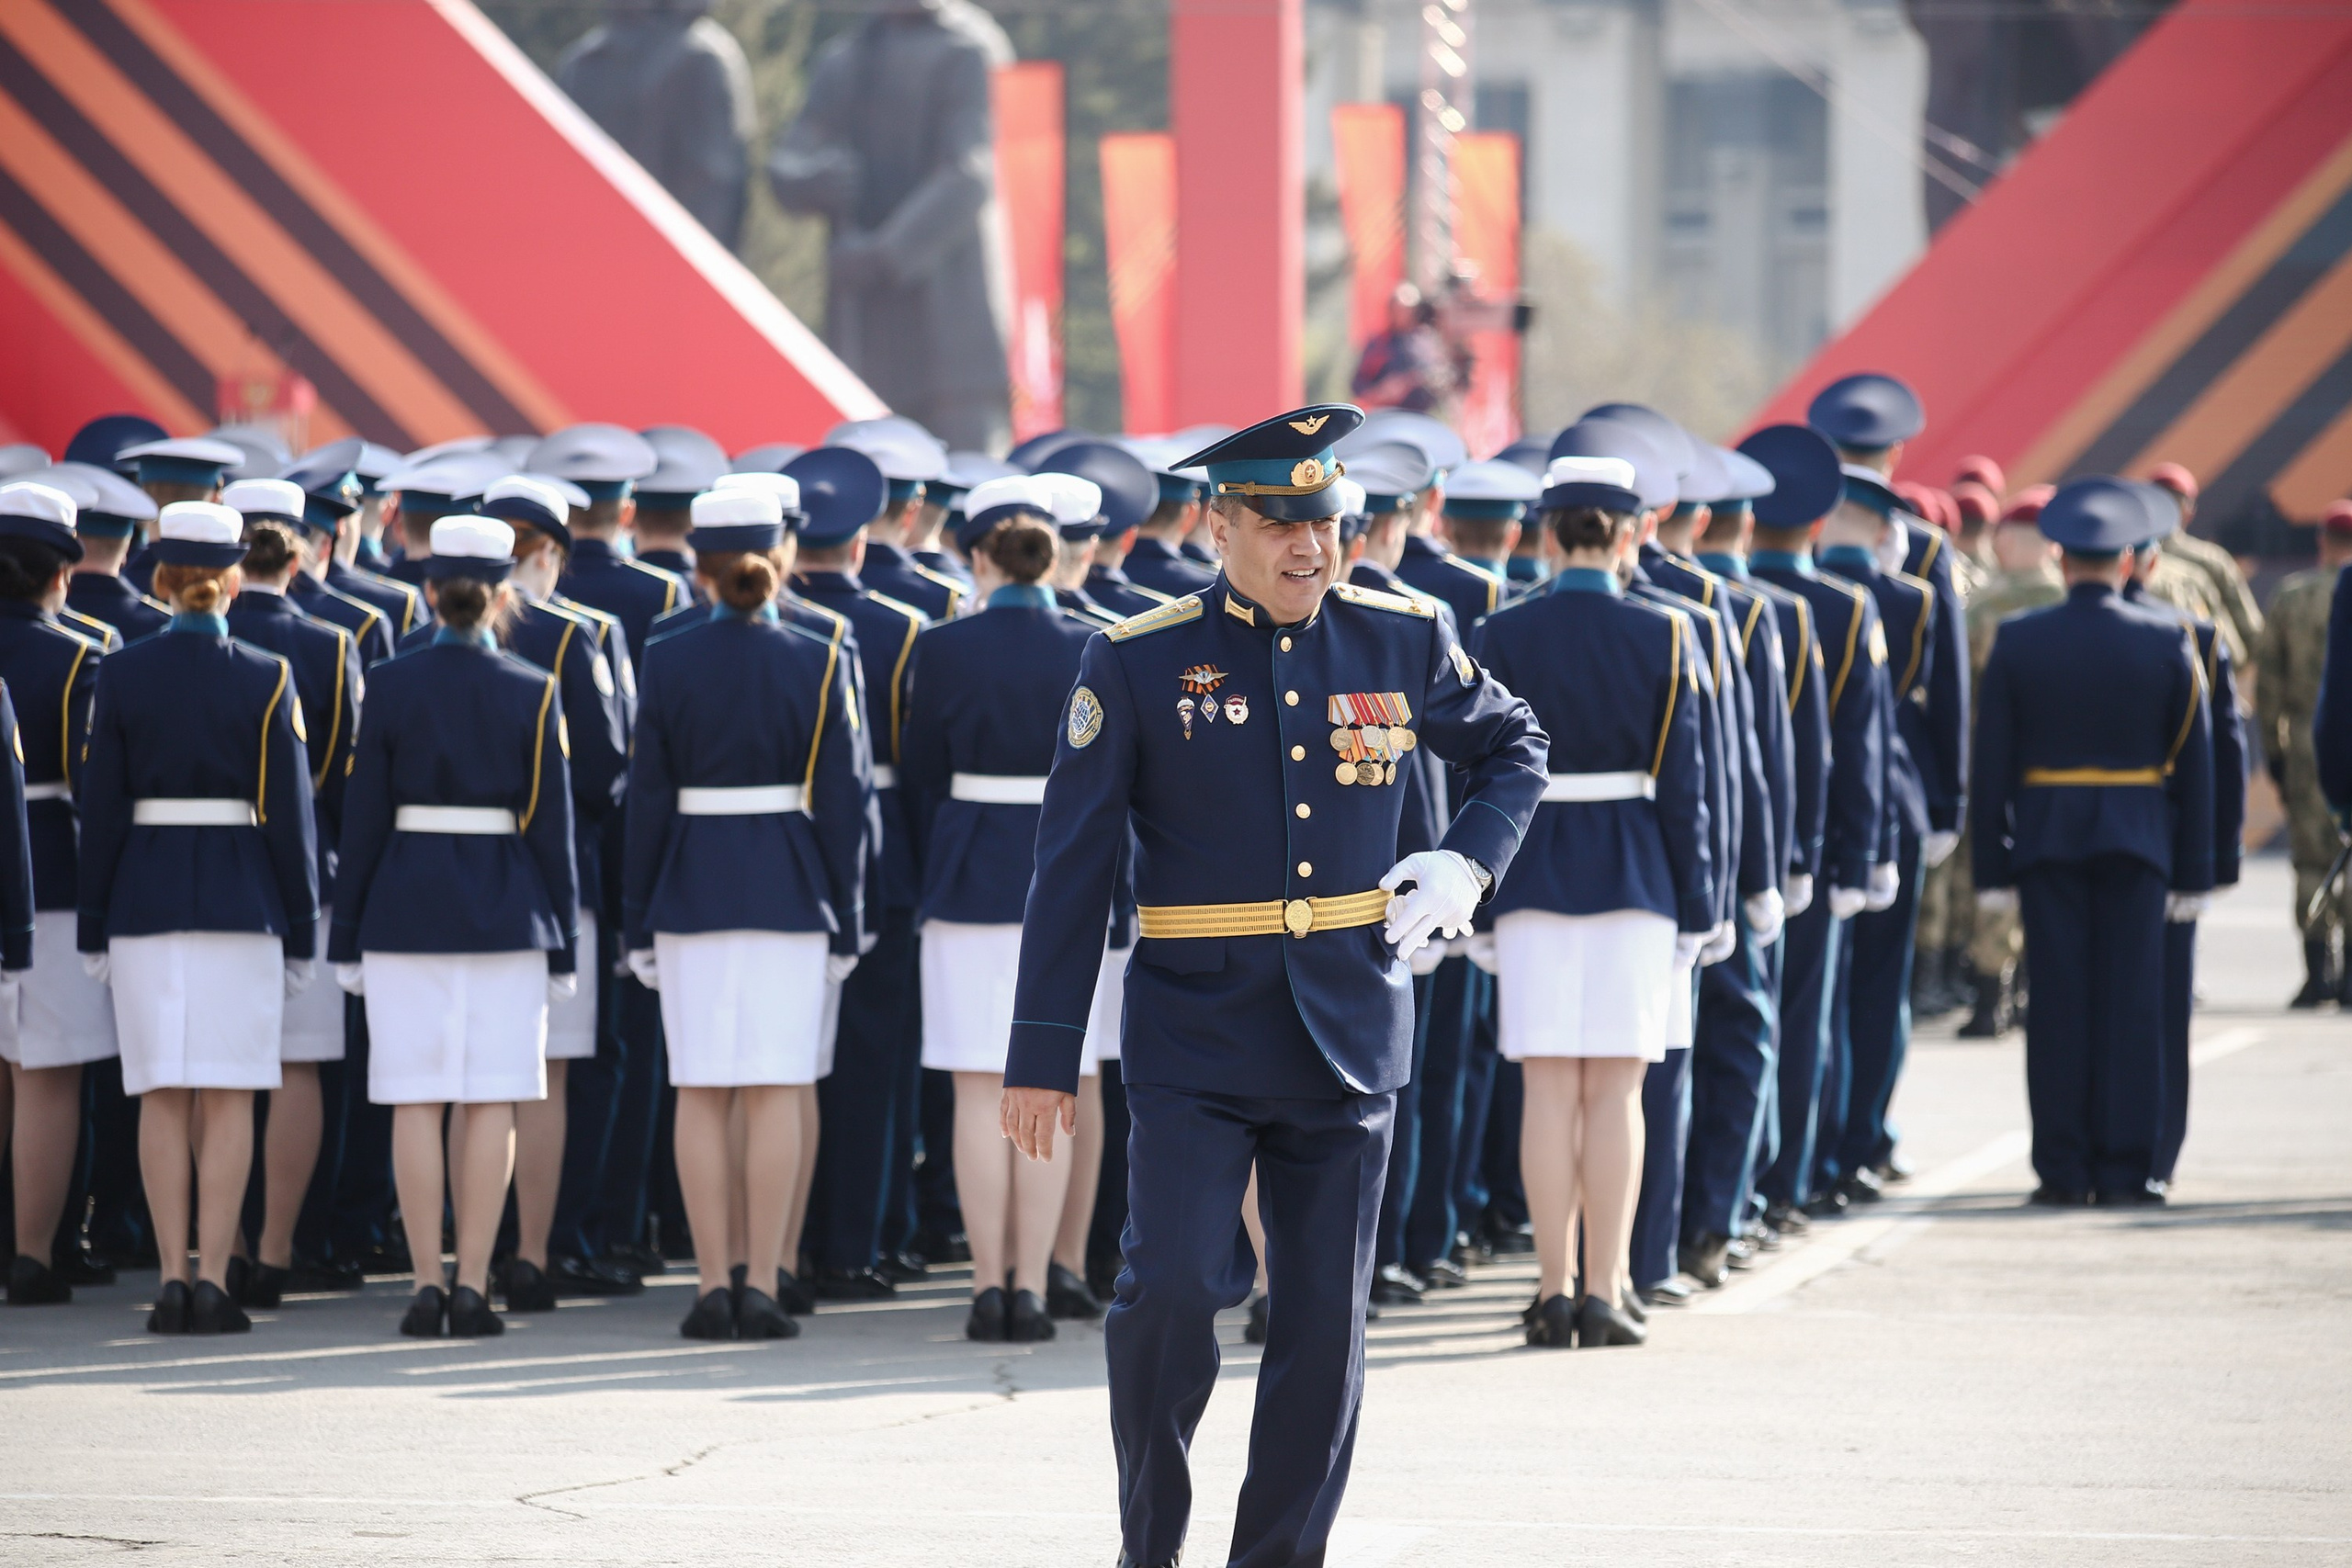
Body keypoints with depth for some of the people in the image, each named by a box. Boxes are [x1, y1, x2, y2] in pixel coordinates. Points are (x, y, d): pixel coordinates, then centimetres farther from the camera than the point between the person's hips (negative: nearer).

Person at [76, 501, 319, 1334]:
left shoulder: (120, 676, -1)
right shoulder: (266, 679, -3)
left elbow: (101, 810, 0)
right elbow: (289, 813, -2)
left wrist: (96, 928, 7)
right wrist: (301, 932, 4)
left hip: (145, 892, 1)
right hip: (242, 893, -1)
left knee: (163, 1097, 5)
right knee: (228, 1097, 0)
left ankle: (172, 1280, 1)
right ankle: (213, 1281, -5)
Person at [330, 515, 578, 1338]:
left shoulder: (390, 684, -2)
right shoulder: (533, 692, -2)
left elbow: (363, 815, -1)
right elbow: (552, 822, -1)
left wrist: (348, 935, 5)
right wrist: (562, 944, 5)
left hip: (405, 904, 0)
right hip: (505, 909, 0)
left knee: (417, 1101, 2)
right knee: (491, 1102, 2)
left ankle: (427, 1287, 0)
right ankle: (472, 1287, -2)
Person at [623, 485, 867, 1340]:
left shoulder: (666, 661, -2)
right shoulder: (818, 661, -3)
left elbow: (646, 796, 0)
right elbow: (843, 797, -2)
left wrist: (639, 920, 6)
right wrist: (846, 921, 4)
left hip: (692, 886, 1)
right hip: (790, 888, -1)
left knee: (702, 1097, 4)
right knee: (778, 1093, 0)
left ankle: (715, 1286, 2)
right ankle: (762, 1285, -3)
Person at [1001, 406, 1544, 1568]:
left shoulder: (1400, 641, 4)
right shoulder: (1138, 664, -4)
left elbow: (1513, 746, 23)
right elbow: (1070, 872, -2)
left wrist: (1472, 861, 4)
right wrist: (1041, 1058, -5)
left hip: (1347, 1038, 3)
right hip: (1195, 1044, -3)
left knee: (1324, 1328, 4)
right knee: (1173, 1291, -14)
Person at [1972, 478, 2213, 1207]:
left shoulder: (2017, 642, -2)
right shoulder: (2167, 645, -1)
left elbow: (1990, 762, -1)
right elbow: (2193, 764, 1)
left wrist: (1992, 867, 4)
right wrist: (2192, 869, 7)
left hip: (2047, 841, 0)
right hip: (2137, 843, 0)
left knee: (2058, 1002, 3)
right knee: (2131, 1001, 3)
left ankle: (2063, 1168, 2)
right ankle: (2123, 1168, 2)